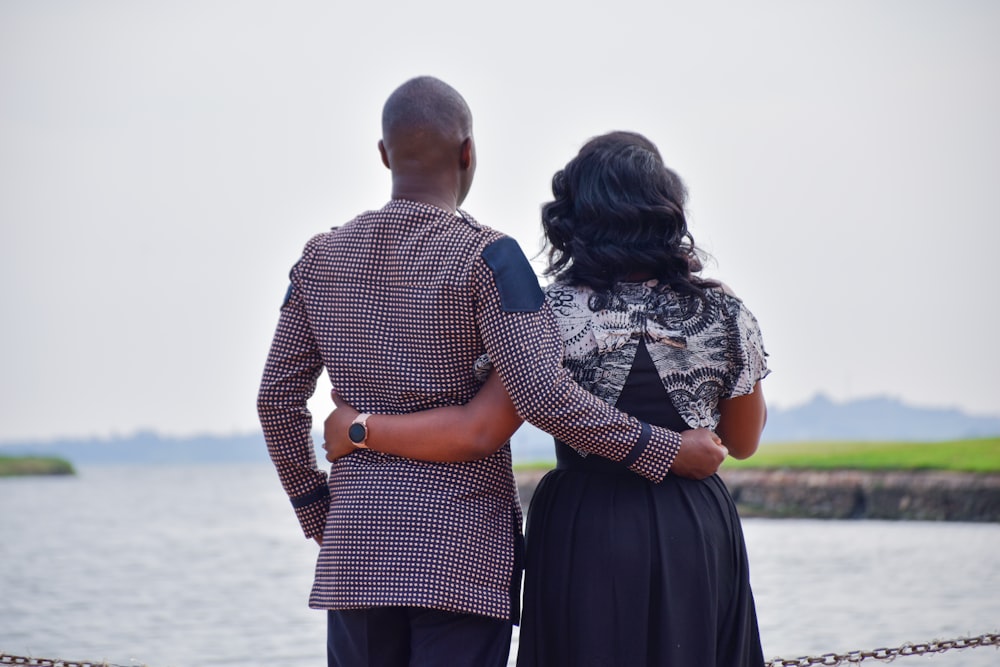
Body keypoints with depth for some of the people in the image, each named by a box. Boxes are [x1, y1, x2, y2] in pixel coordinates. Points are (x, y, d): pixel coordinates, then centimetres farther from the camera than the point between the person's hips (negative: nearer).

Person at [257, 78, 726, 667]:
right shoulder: (486, 257, -9)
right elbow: (541, 392, -18)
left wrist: (316, 511, 22)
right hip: (461, 543, -5)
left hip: (357, 538, 5)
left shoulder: (323, 257, 7)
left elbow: (278, 398, 11)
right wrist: (667, 450, -10)